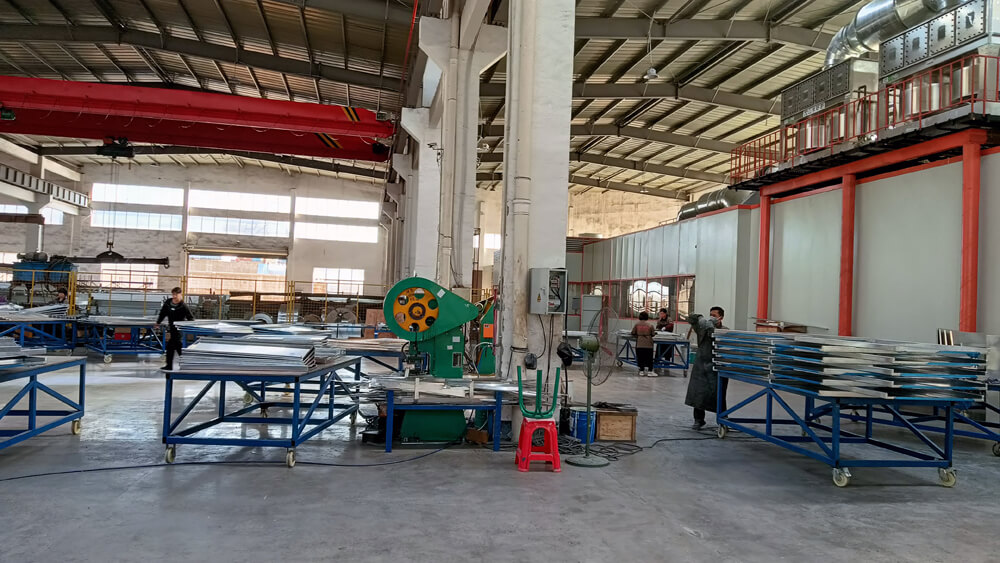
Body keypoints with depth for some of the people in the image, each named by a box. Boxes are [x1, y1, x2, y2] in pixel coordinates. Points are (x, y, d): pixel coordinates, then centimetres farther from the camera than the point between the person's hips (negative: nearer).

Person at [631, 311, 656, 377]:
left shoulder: (637, 324, 0)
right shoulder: (650, 325, -2)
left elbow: (633, 334, 2)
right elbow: (653, 334, 6)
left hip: (639, 344, 1)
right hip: (648, 344, 0)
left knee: (640, 358, 9)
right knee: (649, 358, 5)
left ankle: (641, 370, 10)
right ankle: (649, 371, 0)